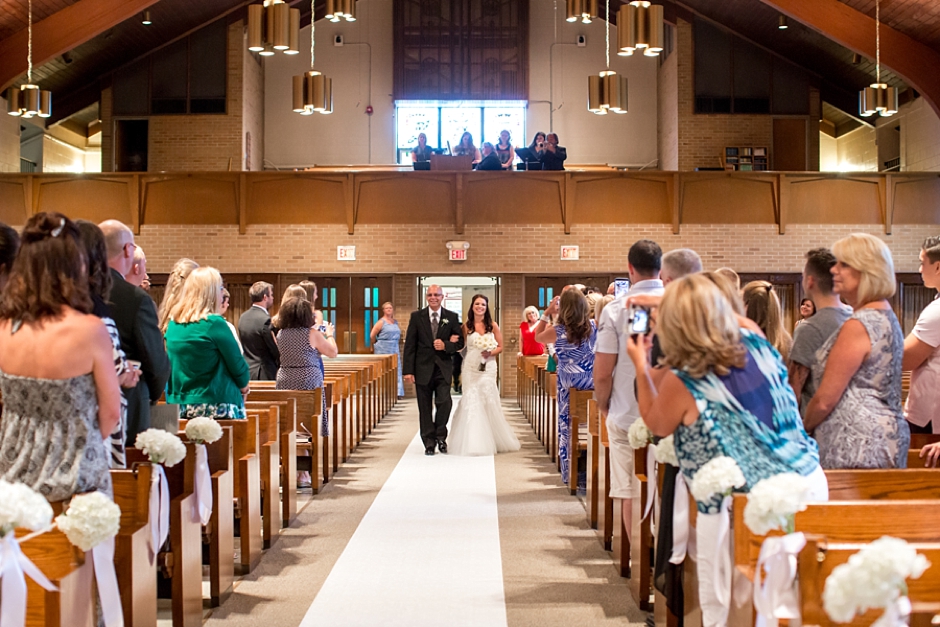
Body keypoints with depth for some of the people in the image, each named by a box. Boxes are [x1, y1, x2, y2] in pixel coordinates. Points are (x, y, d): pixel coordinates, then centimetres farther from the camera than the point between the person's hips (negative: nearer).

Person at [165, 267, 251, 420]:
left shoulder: (173, 323, 6)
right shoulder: (214, 323, -13)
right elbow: (237, 365, -7)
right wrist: (243, 386, 13)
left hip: (177, 406, 7)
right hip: (216, 406, -7)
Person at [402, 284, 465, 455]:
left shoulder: (452, 317, 5)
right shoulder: (416, 316, 2)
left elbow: (460, 342, 7)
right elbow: (409, 345, 0)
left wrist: (446, 345, -14)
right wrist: (408, 370, -7)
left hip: (443, 368, 0)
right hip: (423, 368, 0)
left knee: (444, 402, -11)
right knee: (425, 408, 5)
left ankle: (440, 435, 12)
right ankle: (429, 442, 16)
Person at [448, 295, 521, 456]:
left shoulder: (493, 325, 4)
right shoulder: (466, 326, 4)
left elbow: (500, 347, 6)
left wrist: (490, 353, -11)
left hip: (488, 368, 0)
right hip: (471, 368, 0)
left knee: (488, 401, -2)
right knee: (471, 401, -4)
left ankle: (490, 441, 11)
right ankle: (472, 442, 2)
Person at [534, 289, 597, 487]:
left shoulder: (558, 331, -13)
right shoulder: (593, 327, -9)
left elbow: (537, 337, 7)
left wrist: (547, 314, 8)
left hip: (569, 386, -2)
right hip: (591, 382, 2)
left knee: (567, 427, 9)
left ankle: (569, 474, 15)